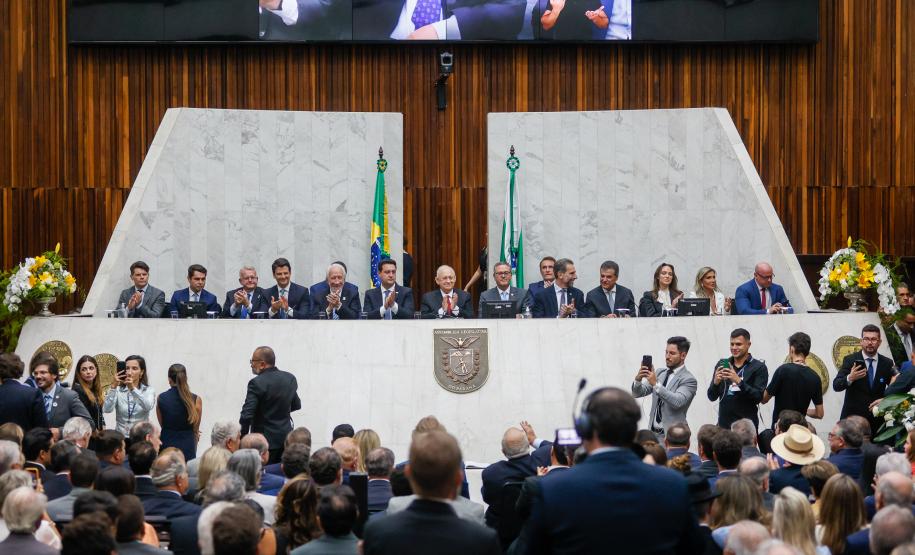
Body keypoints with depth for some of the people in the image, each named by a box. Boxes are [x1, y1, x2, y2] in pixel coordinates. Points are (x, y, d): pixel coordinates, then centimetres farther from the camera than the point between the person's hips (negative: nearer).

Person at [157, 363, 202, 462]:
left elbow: (162, 425, 11)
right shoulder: (196, 400, -5)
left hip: (166, 447, 1)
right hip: (187, 448, -1)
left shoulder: (161, 399, -1)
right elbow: (196, 429, 7)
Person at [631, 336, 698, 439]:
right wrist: (638, 379, -14)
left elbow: (678, 402, -23)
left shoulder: (688, 379, -7)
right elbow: (638, 393, 8)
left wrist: (656, 384, -29)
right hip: (653, 433, 5)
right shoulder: (660, 373, 13)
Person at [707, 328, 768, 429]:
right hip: (723, 424, 3)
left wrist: (739, 381, -21)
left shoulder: (759, 367, -1)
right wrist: (716, 382, -11)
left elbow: (759, 397, -10)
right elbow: (712, 397, 9)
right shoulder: (722, 364, 11)